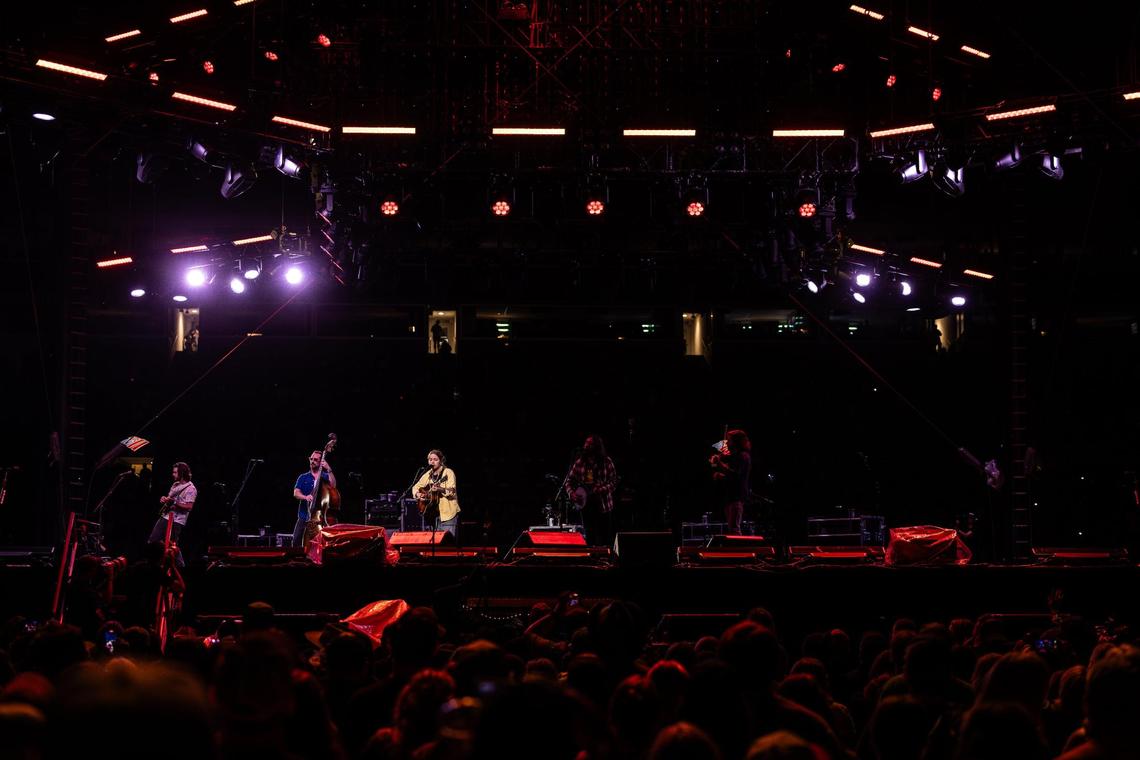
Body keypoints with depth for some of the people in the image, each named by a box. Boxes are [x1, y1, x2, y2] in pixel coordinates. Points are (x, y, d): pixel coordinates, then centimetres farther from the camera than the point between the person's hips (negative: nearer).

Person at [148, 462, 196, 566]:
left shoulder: (190, 489, -14)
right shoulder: (175, 484, 13)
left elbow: (189, 506, -23)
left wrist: (174, 502, -26)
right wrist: (164, 499, 3)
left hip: (176, 521, -9)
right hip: (165, 516, 9)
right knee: (152, 540, 11)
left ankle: (180, 566, 6)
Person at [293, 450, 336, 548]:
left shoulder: (325, 477, 8)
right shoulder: (303, 477, 12)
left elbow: (333, 485, -12)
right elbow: (296, 493, -1)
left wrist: (329, 470, -22)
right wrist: (305, 497, -22)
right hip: (304, 517, 2)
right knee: (296, 542, -5)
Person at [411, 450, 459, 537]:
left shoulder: (448, 472, -6)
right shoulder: (428, 475, 12)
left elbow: (452, 491, -16)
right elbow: (415, 487, 22)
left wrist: (440, 489, -33)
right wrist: (418, 494, 1)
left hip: (447, 513, -6)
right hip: (433, 514, 6)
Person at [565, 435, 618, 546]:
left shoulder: (607, 462, -5)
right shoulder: (579, 462, 3)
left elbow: (614, 482, -6)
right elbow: (569, 480, 7)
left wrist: (600, 490, -21)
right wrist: (571, 493, -10)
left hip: (603, 505, -3)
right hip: (585, 503, 3)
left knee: (605, 540, 0)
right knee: (590, 538, 8)